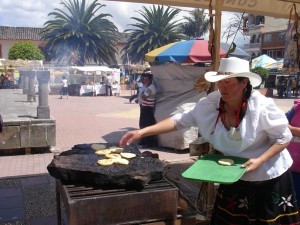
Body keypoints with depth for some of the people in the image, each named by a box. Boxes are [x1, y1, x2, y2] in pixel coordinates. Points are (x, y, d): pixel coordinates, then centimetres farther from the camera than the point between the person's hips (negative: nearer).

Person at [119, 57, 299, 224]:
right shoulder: (210, 104, -15)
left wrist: (260, 160, -29)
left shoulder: (262, 107, -26)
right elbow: (179, 121, -14)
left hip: (268, 177, -3)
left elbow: (284, 138, -15)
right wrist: (142, 132, -22)